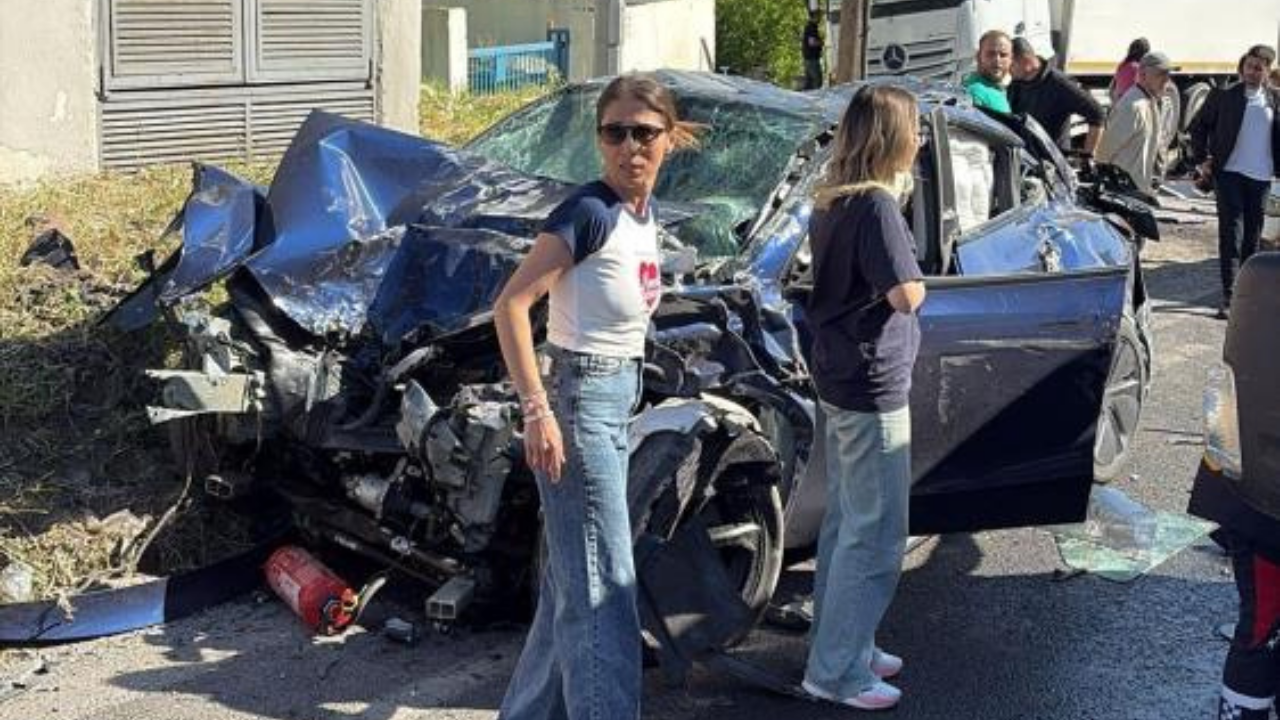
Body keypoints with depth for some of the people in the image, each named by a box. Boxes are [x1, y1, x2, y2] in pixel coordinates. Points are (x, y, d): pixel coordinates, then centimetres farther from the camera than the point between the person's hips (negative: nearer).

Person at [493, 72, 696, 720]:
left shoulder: (643, 211, 8)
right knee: (603, 588, -5)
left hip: (617, 397, 9)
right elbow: (511, 303, -21)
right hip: (579, 399, -9)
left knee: (574, 579, 17)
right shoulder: (590, 211, -17)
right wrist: (536, 408, -27)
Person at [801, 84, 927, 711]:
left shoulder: (830, 202, 7)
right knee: (877, 538, -1)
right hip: (873, 389, -10)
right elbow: (907, 296, -23)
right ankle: (836, 672, 6)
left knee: (845, 522, 19)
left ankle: (840, 643, 31)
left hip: (837, 379, 10)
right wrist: (911, 277, -3)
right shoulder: (877, 206, -20)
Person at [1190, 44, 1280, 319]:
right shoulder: (1224, 96, -3)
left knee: (1252, 234, 11)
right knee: (1231, 232, -6)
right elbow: (1199, 126, 7)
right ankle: (1228, 296, -5)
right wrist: (1202, 158, -1)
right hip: (1229, 173, -3)